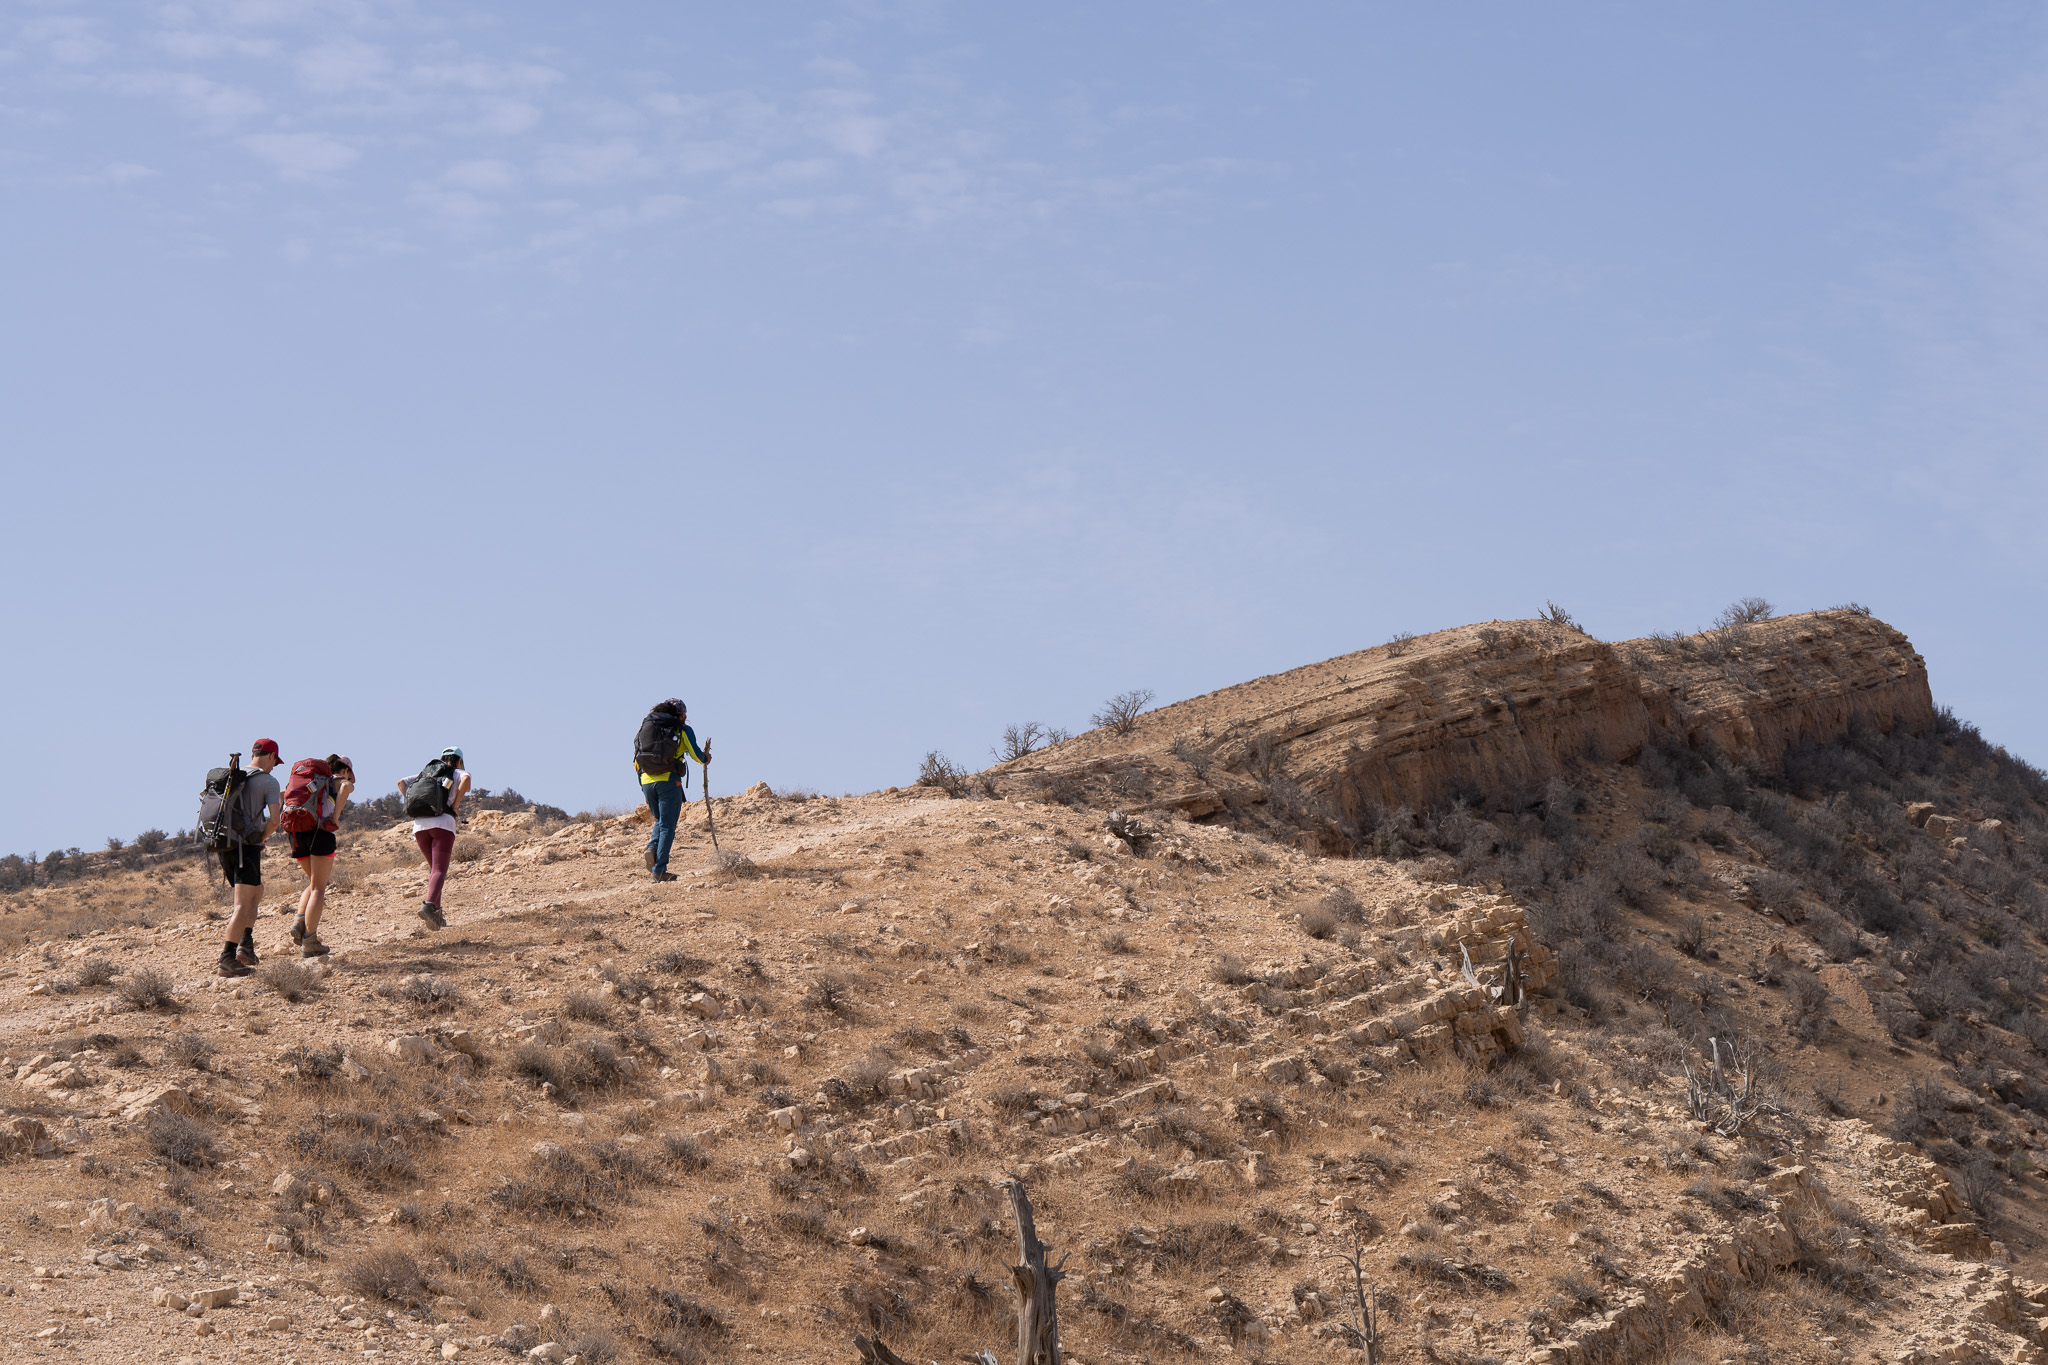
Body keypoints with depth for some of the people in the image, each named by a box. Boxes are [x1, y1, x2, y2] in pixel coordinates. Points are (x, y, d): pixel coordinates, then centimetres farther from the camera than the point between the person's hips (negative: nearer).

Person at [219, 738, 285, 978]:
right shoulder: (269, 782, -5)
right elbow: (274, 819, -16)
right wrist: (264, 838, 5)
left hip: (225, 846, 7)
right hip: (248, 847, -7)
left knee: (256, 892, 25)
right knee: (243, 905, -9)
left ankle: (246, 943, 15)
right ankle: (228, 959, -17)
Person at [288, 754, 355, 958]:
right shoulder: (342, 781, 11)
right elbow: (346, 787, -15)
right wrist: (336, 817, -10)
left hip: (298, 834, 6)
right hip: (320, 834, -6)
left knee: (314, 883, 22)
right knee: (319, 888, -1)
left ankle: (300, 922, -1)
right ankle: (309, 943, -6)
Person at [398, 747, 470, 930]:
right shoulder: (459, 774, 14)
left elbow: (401, 782, 21)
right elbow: (466, 779, -11)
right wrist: (456, 804, -3)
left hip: (420, 825, 5)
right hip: (443, 824, -5)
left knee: (434, 868, 20)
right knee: (439, 871, -14)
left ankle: (436, 914, 10)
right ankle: (429, 905, -40)